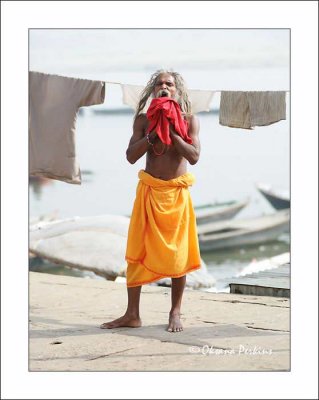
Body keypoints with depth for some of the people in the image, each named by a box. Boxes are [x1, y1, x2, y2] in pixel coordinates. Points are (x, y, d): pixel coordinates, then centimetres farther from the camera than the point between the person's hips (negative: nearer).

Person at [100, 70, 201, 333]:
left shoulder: (189, 120, 0)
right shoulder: (144, 120, 3)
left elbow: (194, 157, -12)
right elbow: (131, 156, -6)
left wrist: (172, 131, -16)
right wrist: (153, 133, -15)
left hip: (177, 193, -1)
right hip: (149, 190, 1)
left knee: (178, 253, 2)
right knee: (137, 251, -1)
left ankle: (175, 313, 14)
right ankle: (132, 314, 5)